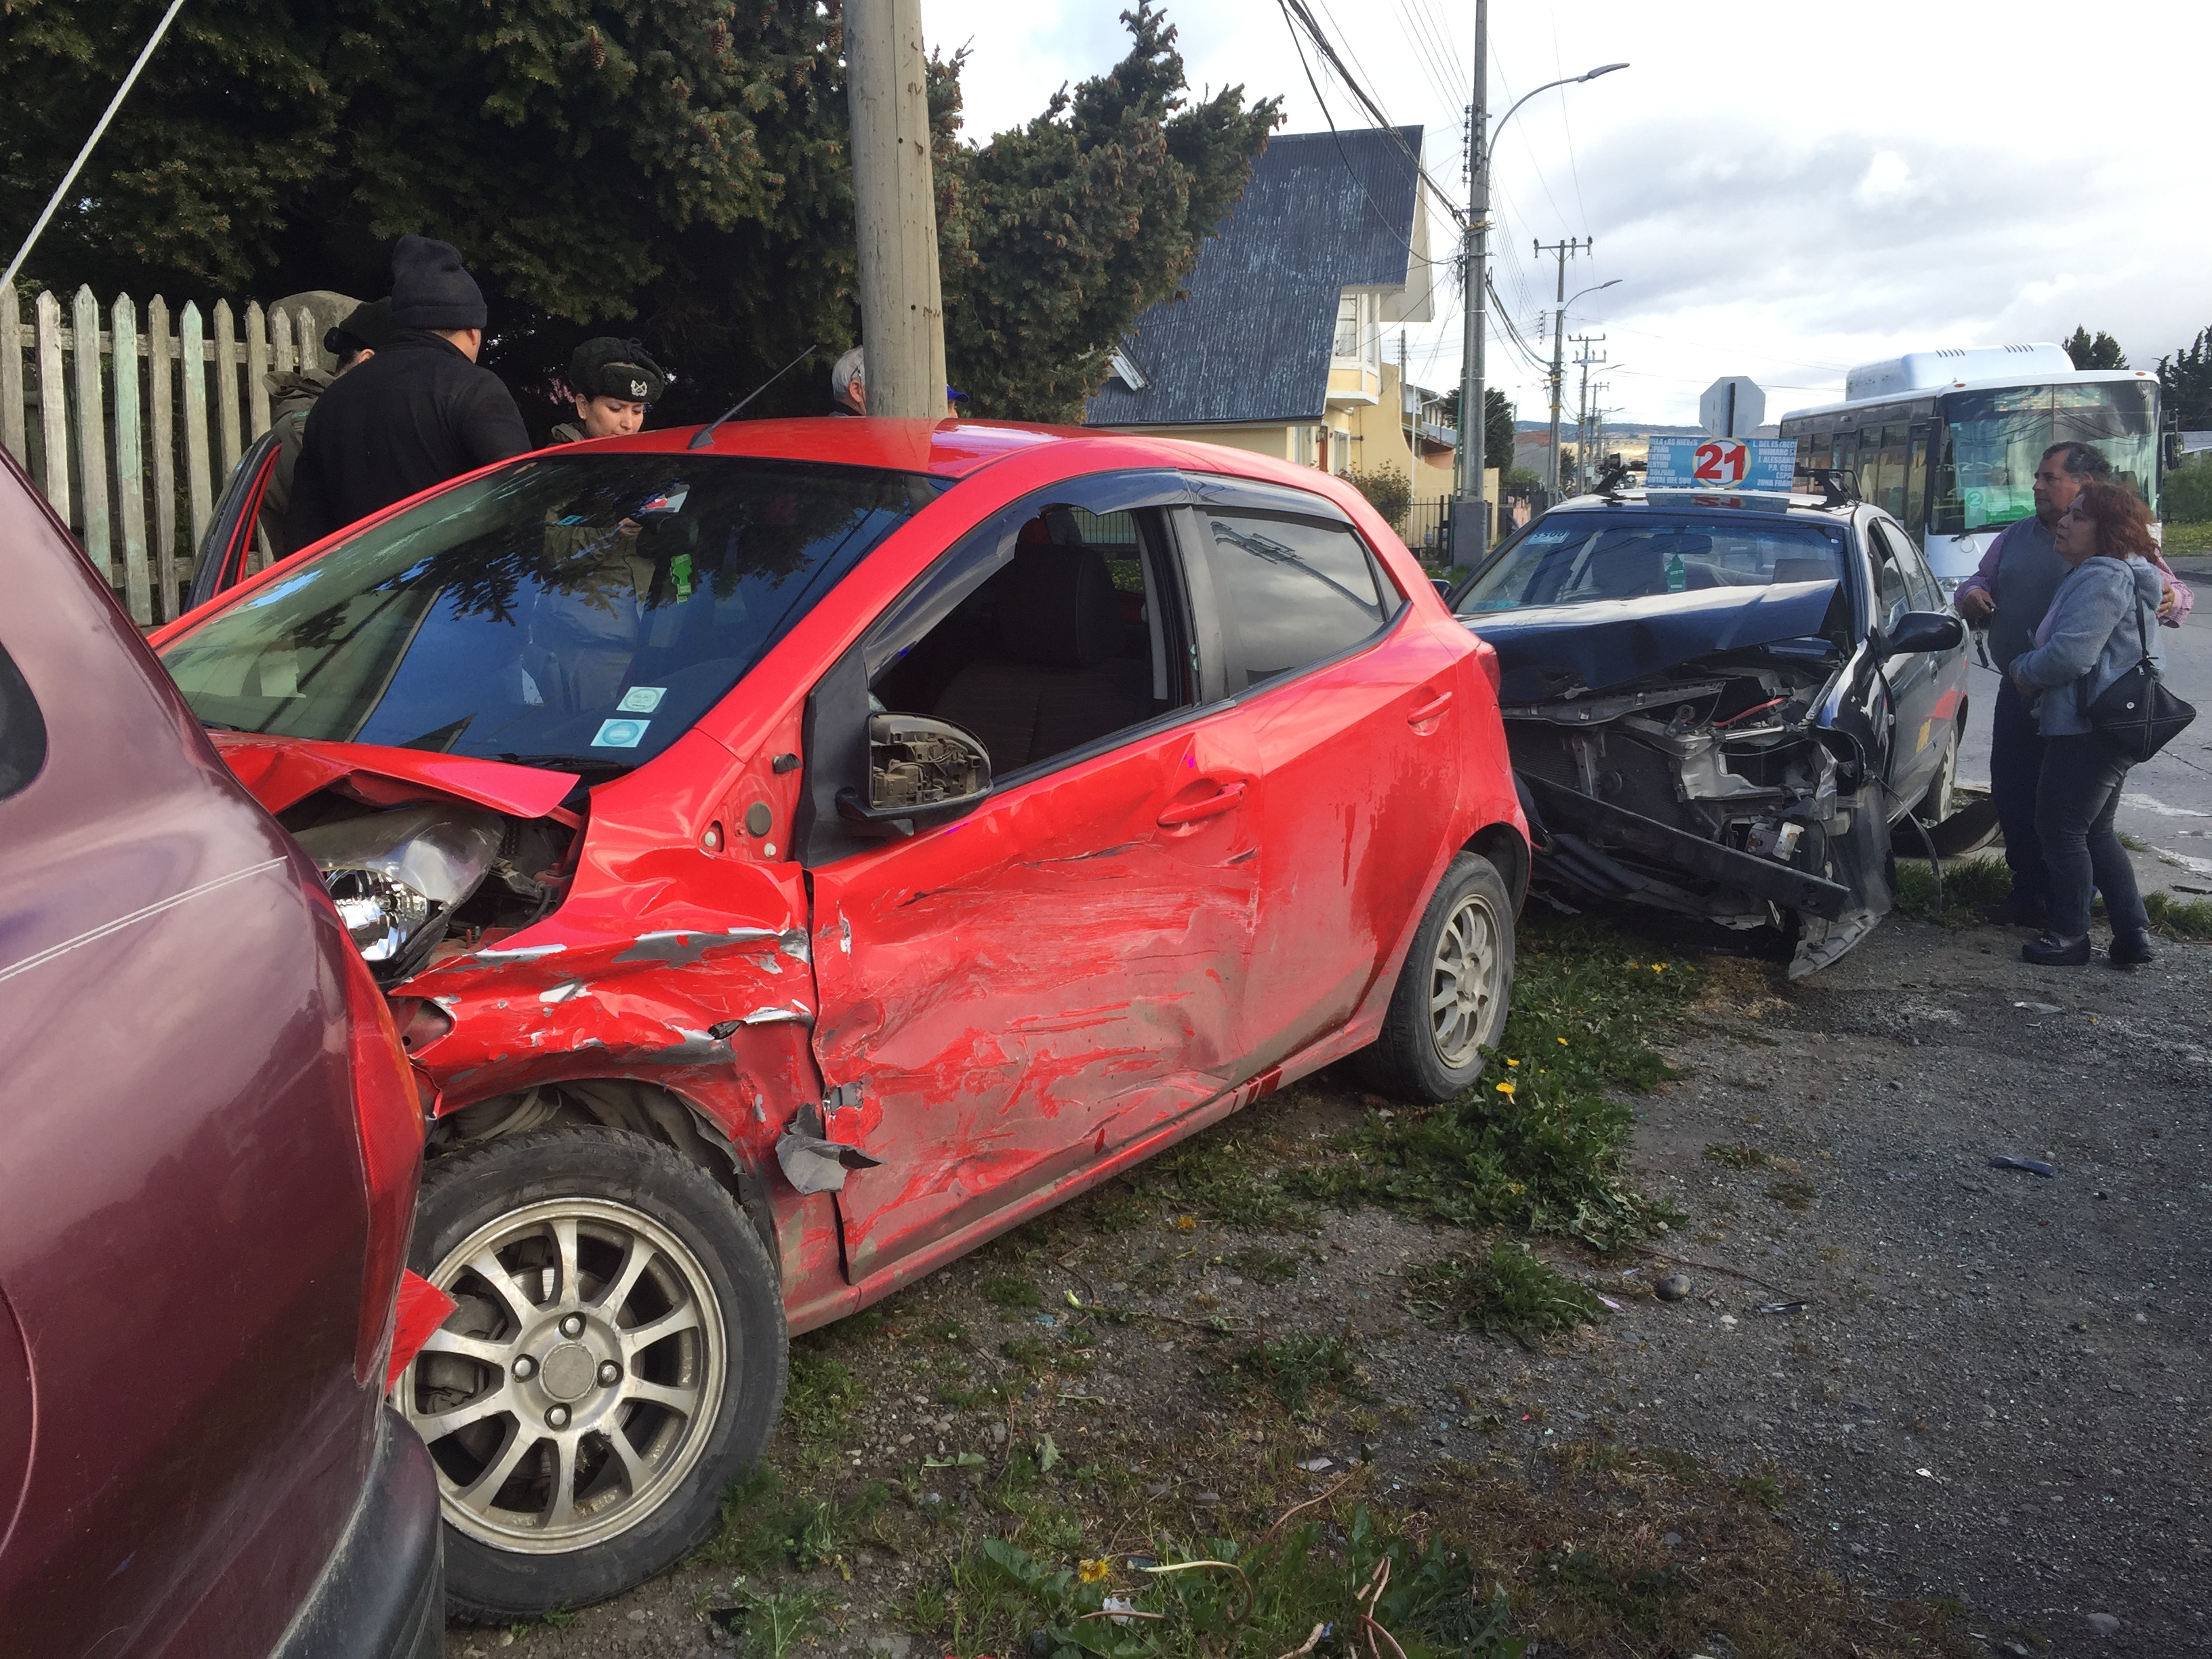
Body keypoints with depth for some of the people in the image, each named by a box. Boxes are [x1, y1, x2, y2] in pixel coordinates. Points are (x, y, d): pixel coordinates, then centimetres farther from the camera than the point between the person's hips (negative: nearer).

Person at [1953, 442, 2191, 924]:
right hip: (2019, 691, 6)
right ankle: (2028, 888, 25)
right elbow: (1981, 578, 23)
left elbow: (2176, 590, -4)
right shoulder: (2016, 536, 13)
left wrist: (2169, 599, -28)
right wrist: (1972, 594, -1)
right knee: (2011, 793, 10)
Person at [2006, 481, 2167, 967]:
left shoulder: (2103, 578, -18)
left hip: (2089, 728, -11)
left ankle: (2070, 935, 7)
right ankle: (2134, 933, 18)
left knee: (2061, 829, -2)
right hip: (2106, 726, 11)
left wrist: (2023, 671, -8)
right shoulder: (2104, 575, 17)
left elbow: (2070, 654, -26)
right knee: (2096, 832, 16)